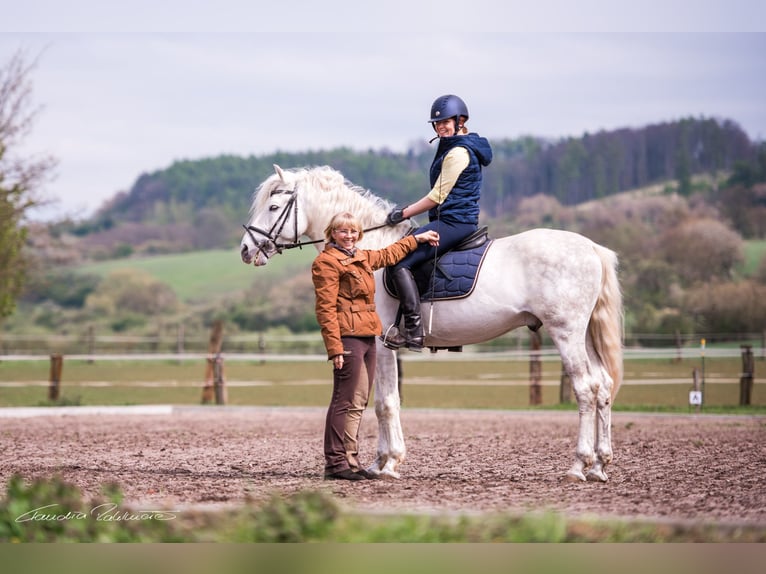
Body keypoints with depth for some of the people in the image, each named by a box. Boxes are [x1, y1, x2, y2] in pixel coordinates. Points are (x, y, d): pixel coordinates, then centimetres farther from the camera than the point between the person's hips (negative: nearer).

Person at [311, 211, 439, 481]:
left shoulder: (361, 257, 20)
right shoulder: (327, 262, -8)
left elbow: (387, 255, 41)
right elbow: (326, 308, -14)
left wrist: (417, 239, 47)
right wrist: (335, 348, -20)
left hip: (368, 337, 9)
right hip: (348, 337, -9)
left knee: (359, 402, 9)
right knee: (346, 402, -10)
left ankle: (351, 460, 12)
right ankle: (335, 462, -8)